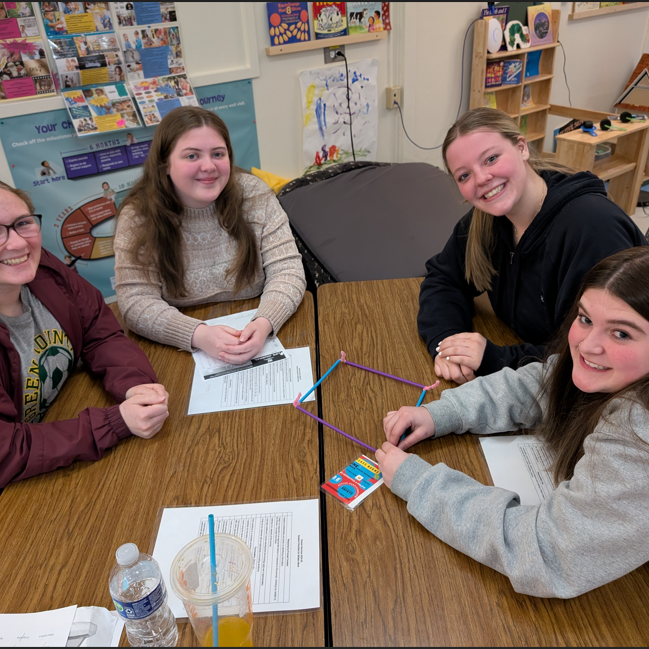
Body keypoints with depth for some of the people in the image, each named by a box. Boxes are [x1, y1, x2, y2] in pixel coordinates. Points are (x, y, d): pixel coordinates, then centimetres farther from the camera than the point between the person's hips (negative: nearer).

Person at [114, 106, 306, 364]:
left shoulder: (255, 195, -5)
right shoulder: (137, 217, -8)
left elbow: (286, 271, -8)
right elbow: (136, 302, -12)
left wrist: (264, 324, -27)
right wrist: (199, 334, -29)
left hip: (260, 344, 0)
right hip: (181, 354, 1)